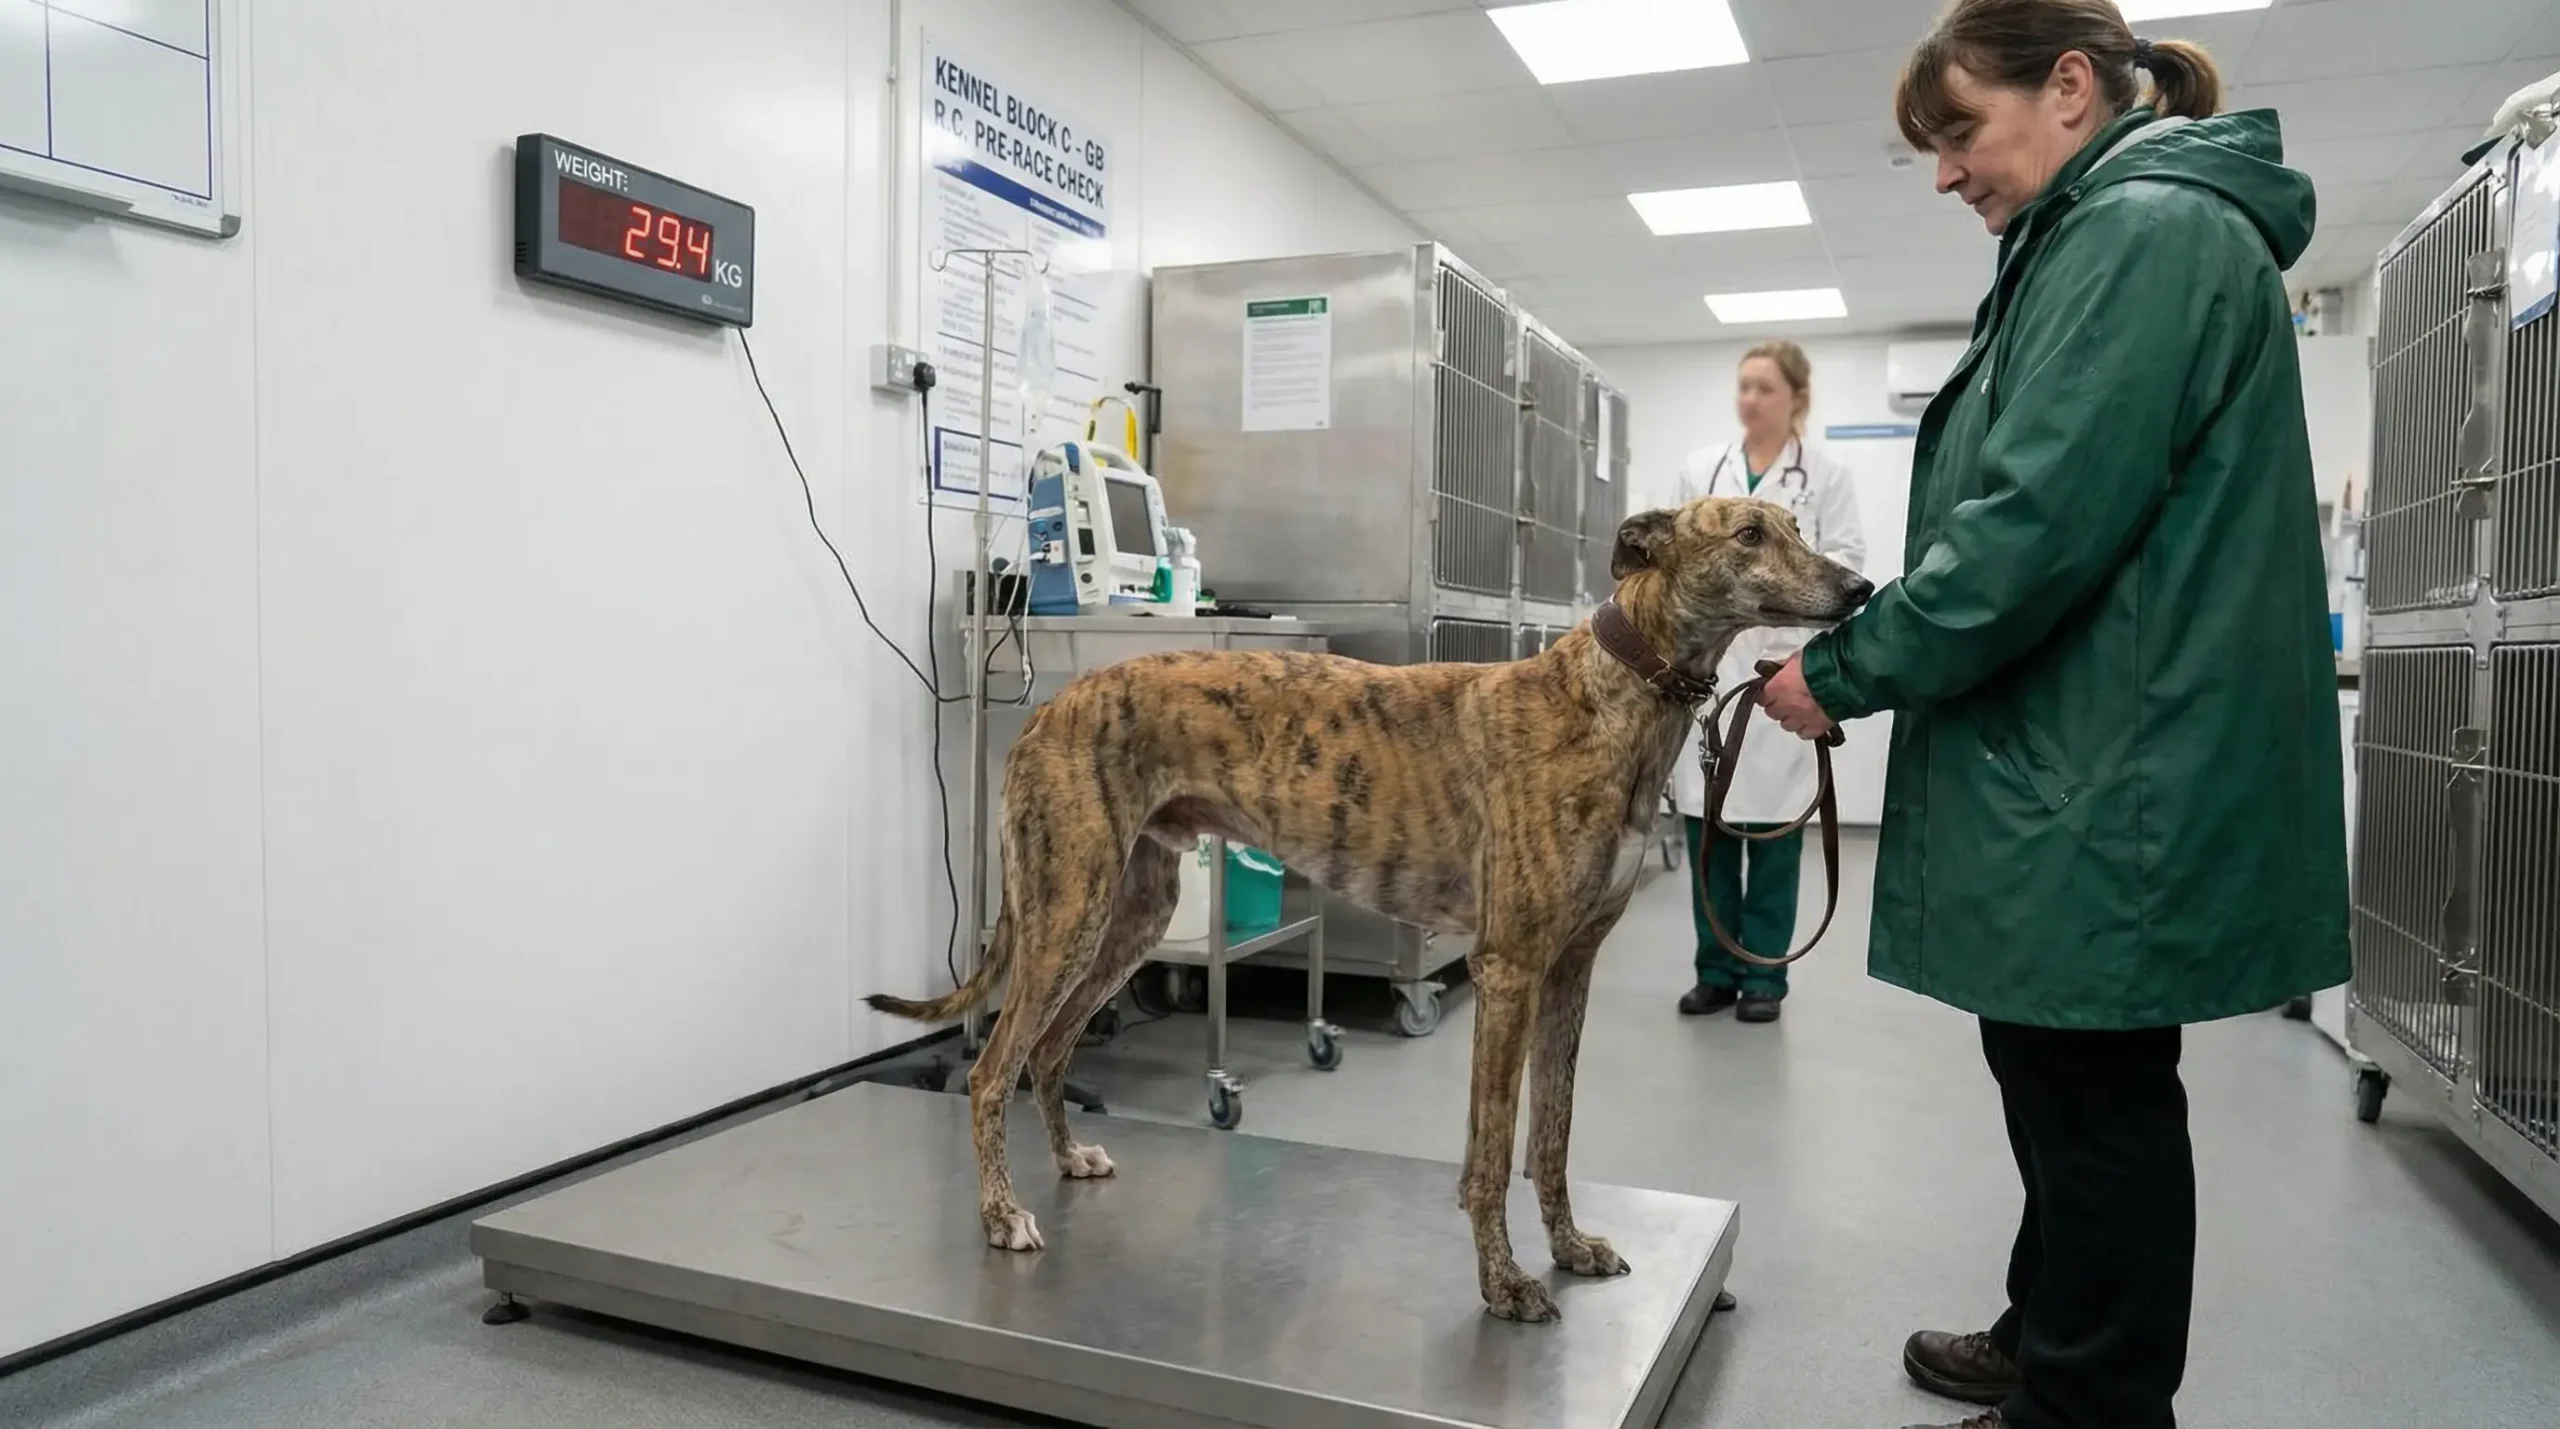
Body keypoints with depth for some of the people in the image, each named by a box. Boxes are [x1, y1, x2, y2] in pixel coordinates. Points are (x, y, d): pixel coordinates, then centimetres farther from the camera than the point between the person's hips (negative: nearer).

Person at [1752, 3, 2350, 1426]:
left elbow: (2044, 518, -23)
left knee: (2094, 1101, 2)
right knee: (2071, 1084, 20)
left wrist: (1848, 671, -13)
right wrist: (1869, 649, 14)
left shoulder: (2147, 231, -13)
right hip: (2098, 772, 10)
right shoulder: (2123, 237, 19)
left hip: (2109, 786, -10)